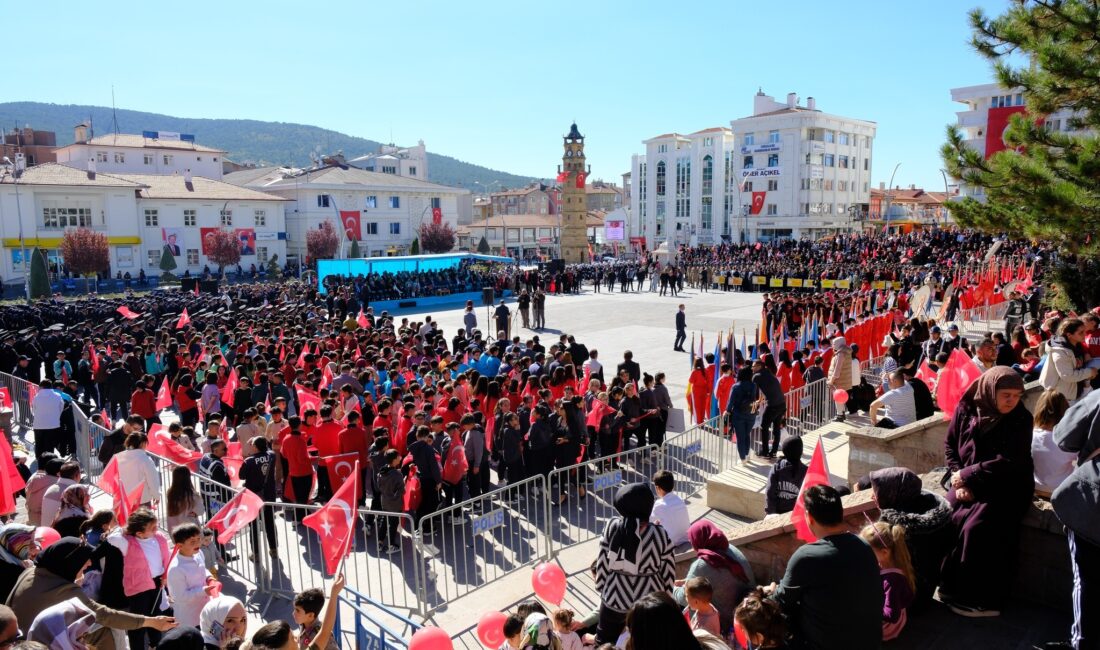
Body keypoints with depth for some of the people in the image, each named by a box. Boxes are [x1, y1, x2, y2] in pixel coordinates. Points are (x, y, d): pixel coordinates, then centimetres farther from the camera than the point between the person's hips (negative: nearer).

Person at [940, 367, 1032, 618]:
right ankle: (949, 585, -8)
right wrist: (959, 479, -6)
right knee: (947, 519, -23)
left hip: (1004, 488, -3)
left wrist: (967, 474, -15)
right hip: (965, 482, 3)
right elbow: (950, 445, 7)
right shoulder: (966, 408, -1)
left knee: (977, 527, -27)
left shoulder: (1021, 419, -7)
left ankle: (977, 597, -12)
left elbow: (1008, 462, -15)